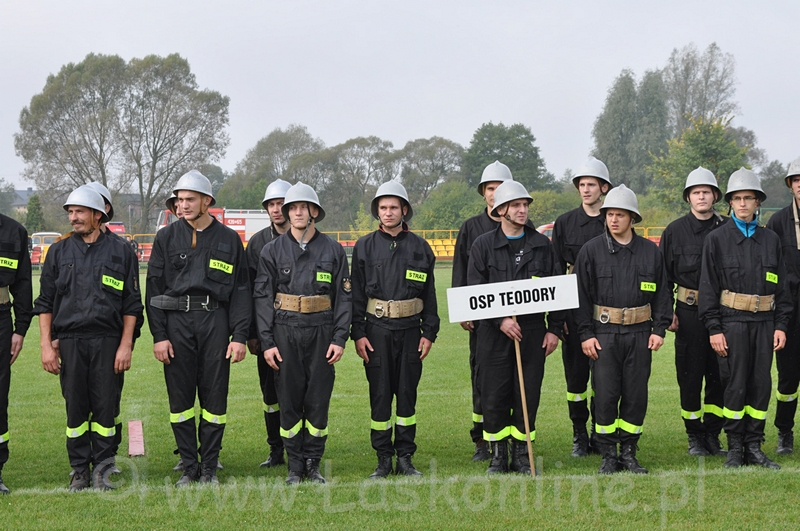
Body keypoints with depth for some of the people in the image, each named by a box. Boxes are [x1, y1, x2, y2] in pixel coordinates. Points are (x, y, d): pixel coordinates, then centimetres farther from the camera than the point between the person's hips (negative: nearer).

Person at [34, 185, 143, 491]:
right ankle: (79, 472, 13)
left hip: (108, 342, -1)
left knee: (106, 407, -1)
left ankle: (102, 471, 9)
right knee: (75, 408, 4)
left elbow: (131, 305, 5)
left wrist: (126, 345, -2)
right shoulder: (59, 252, 10)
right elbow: (45, 303, 9)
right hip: (70, 341, 1)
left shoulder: (120, 252, 6)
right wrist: (46, 345, 1)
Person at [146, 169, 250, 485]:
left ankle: (209, 468, 11)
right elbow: (154, 289, 5)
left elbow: (241, 291, 6)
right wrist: (158, 335, -3)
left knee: (215, 397, 1)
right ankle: (189, 467, 13)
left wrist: (239, 336, -3)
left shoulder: (229, 240, 7)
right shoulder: (166, 238, 7)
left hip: (215, 321, 0)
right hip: (177, 321, 0)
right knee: (180, 397, 3)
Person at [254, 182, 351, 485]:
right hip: (285, 332, 0)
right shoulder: (273, 251, 5)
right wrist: (267, 342, -6)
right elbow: (263, 298, 2)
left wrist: (340, 338, -4)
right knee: (289, 400, 2)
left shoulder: (333, 250, 5)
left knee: (319, 400, 2)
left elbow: (344, 297, 5)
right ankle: (295, 467, 12)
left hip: (321, 331, 0)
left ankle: (313, 465, 13)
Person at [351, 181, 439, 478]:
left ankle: (405, 458, 14)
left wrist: (429, 333, 3)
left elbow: (429, 294, 9)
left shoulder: (420, 248, 7)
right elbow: (356, 293, 3)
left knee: (407, 392, 5)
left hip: (410, 329, 1)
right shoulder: (365, 247, 4)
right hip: (377, 330, -1)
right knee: (379, 394, 1)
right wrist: (357, 333, -4)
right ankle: (383, 460, 9)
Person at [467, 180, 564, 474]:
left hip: (533, 331, 2)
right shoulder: (483, 245, 2)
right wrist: (500, 320, -13)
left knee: (528, 395, 3)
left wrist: (554, 328, 4)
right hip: (494, 332, -1)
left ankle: (522, 455, 15)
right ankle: (498, 455, 14)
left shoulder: (542, 244, 8)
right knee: (493, 397, 0)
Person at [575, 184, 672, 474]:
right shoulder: (592, 250, 1)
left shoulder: (651, 251, 7)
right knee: (605, 395, -3)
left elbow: (662, 293, 11)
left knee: (636, 395, 4)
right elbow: (581, 294, 1)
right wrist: (585, 333, -5)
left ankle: (629, 452, 17)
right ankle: (608, 455, 9)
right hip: (604, 333, -2)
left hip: (640, 334, 2)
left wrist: (660, 329, 2)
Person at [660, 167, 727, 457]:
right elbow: (664, 276, 6)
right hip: (689, 312, -1)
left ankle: (712, 434, 15)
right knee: (689, 375, 2)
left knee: (719, 375, 4)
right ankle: (694, 436, 13)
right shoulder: (675, 231, 3)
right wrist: (667, 313, -1)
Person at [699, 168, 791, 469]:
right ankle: (735, 449, 7)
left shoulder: (771, 239, 10)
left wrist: (781, 325, 4)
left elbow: (781, 286, 12)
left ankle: (754, 447, 14)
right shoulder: (717, 239, 1)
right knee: (735, 386, -3)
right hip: (732, 322, -3)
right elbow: (708, 287, -2)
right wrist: (713, 328, -8)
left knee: (761, 385, 5)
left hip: (764, 322, 3)